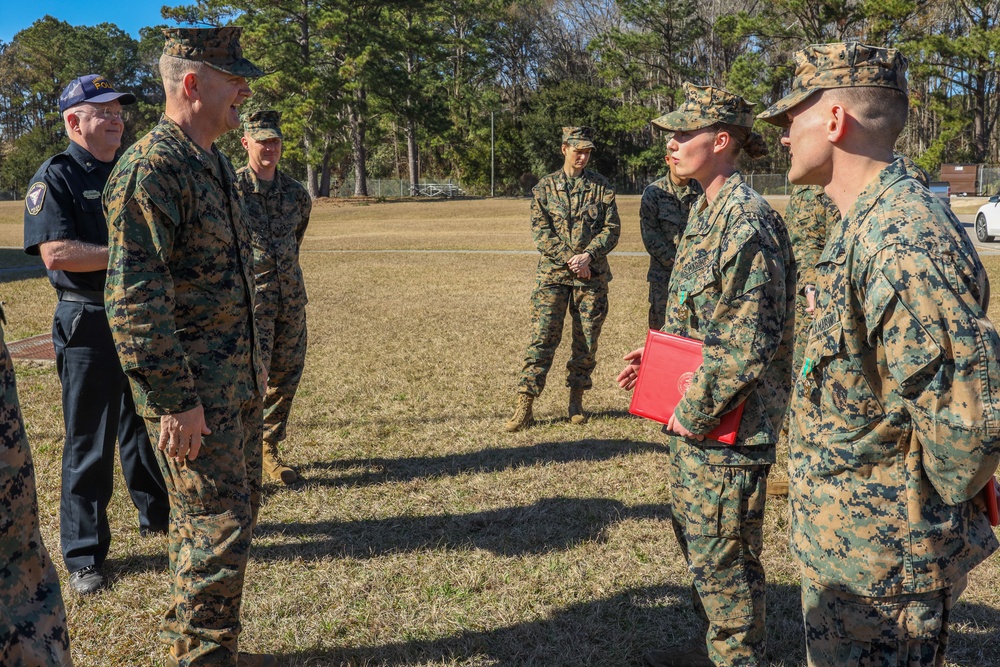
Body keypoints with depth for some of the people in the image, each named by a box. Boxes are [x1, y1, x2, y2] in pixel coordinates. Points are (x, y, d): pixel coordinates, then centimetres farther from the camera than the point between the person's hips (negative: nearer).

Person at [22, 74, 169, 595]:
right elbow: (56, 253, -19)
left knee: (147, 430, 17)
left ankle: (159, 517, 35)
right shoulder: (55, 177, -6)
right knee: (89, 445, 2)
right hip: (89, 327, -6)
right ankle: (84, 556, 15)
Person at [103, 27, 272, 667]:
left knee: (239, 512, 17)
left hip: (239, 383, 10)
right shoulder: (149, 169, -17)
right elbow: (134, 301, -22)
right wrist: (176, 400, -21)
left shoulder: (217, 164, 13)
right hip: (195, 396, -10)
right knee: (217, 527, -2)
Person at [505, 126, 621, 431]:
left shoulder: (602, 187, 6)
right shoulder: (544, 187, 5)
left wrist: (588, 255, -14)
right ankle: (524, 408, -4)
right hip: (552, 272, -1)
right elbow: (540, 230, -2)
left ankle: (576, 400, 21)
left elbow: (612, 228, 1)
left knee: (587, 340, 6)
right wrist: (569, 259, -13)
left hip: (592, 274, 1)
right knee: (541, 337, -6)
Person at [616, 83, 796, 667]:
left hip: (730, 423, -10)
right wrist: (656, 355, 11)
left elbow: (750, 343, -25)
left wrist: (693, 412, -18)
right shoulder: (706, 211, 11)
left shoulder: (747, 221, -21)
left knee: (724, 555, 4)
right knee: (695, 535, 23)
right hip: (693, 410, 10)